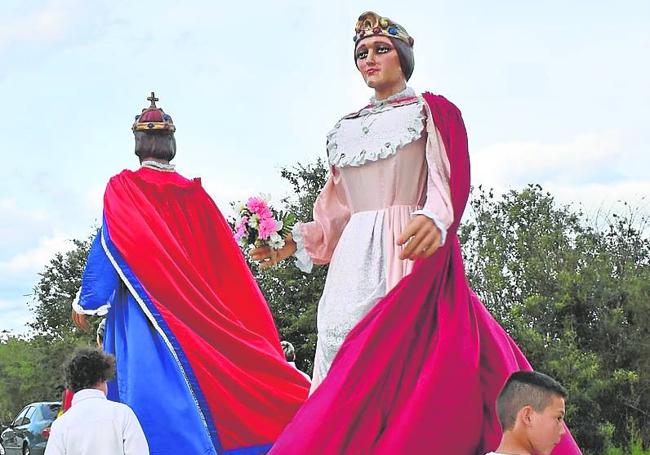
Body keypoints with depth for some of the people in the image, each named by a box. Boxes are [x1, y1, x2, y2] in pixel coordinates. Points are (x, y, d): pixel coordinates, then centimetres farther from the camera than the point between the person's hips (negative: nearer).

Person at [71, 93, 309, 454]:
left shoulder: (123, 188, -1)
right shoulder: (194, 193, 8)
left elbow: (107, 248, -5)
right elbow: (225, 257, 9)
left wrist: (86, 301, 3)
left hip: (146, 311, -4)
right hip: (196, 310, 4)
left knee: (154, 391, -6)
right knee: (201, 382, 7)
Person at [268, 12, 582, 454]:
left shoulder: (432, 110, 7)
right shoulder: (346, 129, 22)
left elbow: (451, 179, -10)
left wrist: (435, 218, -30)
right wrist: (294, 240, 11)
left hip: (409, 254, -5)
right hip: (354, 259, 5)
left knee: (405, 363, -16)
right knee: (347, 377, -3)